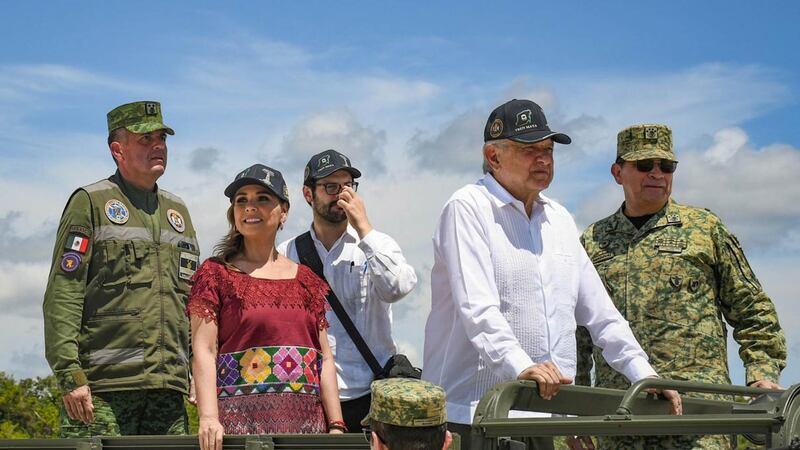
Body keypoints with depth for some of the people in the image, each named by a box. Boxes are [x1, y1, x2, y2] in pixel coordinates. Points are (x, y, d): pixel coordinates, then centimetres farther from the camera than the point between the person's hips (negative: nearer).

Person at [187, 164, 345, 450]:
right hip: (240, 420, -3)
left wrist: (336, 425, 2)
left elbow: (325, 358, 12)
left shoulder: (306, 280, 14)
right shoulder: (216, 273, 4)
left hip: (305, 419, 3)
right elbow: (204, 351, -5)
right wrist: (208, 418, -18)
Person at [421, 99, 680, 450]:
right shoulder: (468, 209, -4)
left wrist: (644, 375, 10)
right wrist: (520, 367, -32)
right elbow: (476, 307, -18)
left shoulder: (559, 220, 19)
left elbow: (599, 311, 20)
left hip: (540, 414, 7)